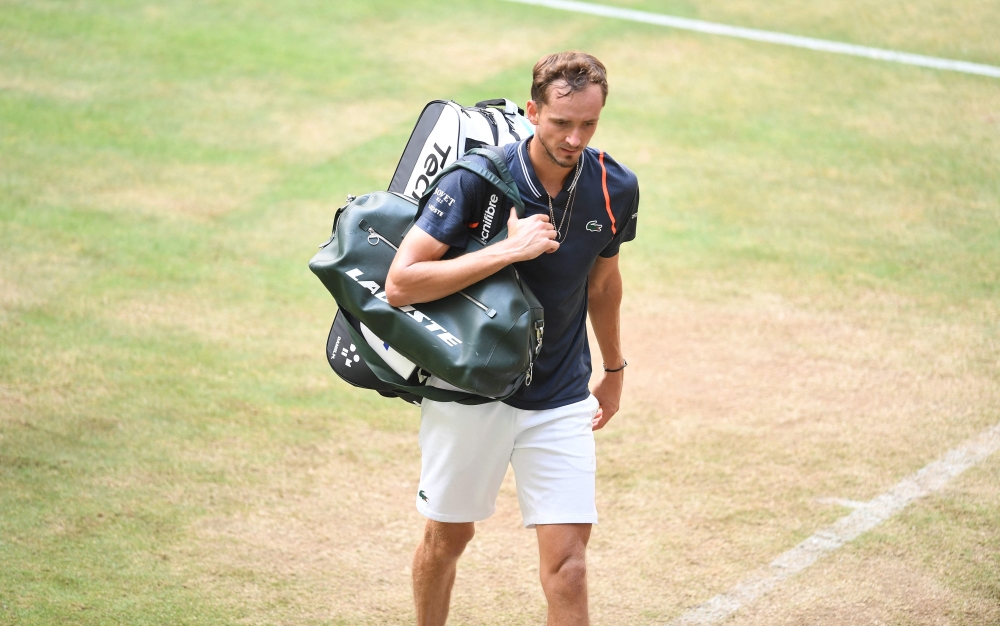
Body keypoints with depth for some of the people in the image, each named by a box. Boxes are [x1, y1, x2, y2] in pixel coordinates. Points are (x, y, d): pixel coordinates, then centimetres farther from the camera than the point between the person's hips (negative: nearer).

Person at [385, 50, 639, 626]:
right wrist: (506, 250, -29)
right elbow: (400, 285, -23)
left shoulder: (616, 189, -6)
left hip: (561, 400, 2)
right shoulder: (478, 179, -18)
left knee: (568, 560, -6)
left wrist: (614, 370, 27)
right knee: (448, 539, 15)